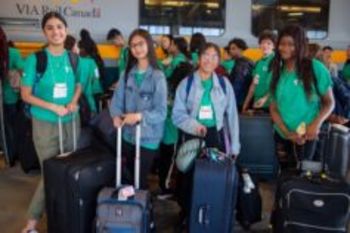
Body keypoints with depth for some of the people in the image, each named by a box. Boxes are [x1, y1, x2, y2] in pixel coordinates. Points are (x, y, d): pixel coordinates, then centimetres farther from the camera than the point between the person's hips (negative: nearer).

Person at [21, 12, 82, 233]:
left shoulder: (73, 58, 2)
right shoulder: (35, 59, -10)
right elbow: (26, 95, -8)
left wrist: (74, 102, -7)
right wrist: (53, 107, -19)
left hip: (71, 121, 4)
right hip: (45, 123, -4)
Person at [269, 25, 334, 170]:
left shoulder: (316, 68, -7)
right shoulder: (276, 72, 3)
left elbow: (329, 102, -2)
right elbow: (273, 107, 2)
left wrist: (316, 123, -19)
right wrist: (287, 132, -11)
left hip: (306, 135, -3)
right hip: (282, 135, 3)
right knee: (285, 173, 13)